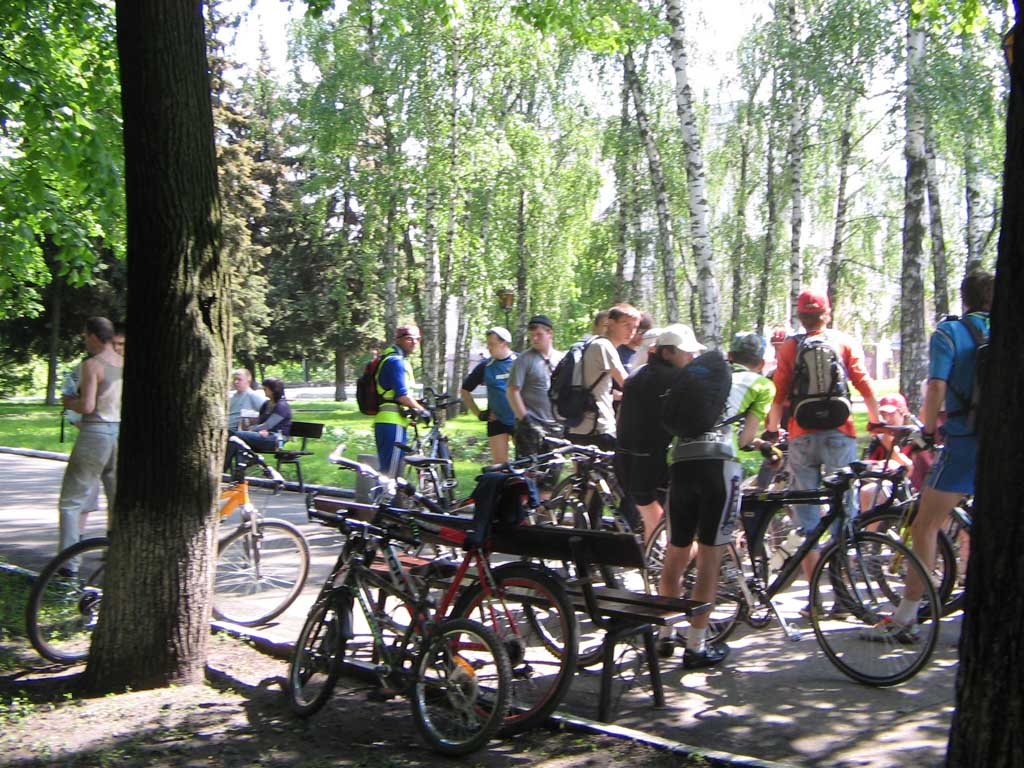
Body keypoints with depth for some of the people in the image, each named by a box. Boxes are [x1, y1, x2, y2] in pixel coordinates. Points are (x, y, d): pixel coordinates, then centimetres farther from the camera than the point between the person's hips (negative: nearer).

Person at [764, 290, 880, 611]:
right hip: (839, 434, 0)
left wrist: (771, 429, 13)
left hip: (802, 437, 1)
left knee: (806, 515, 5)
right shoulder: (844, 341, 6)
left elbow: (780, 395, 1)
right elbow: (864, 385, 2)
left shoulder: (788, 347, 6)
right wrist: (878, 422, 13)